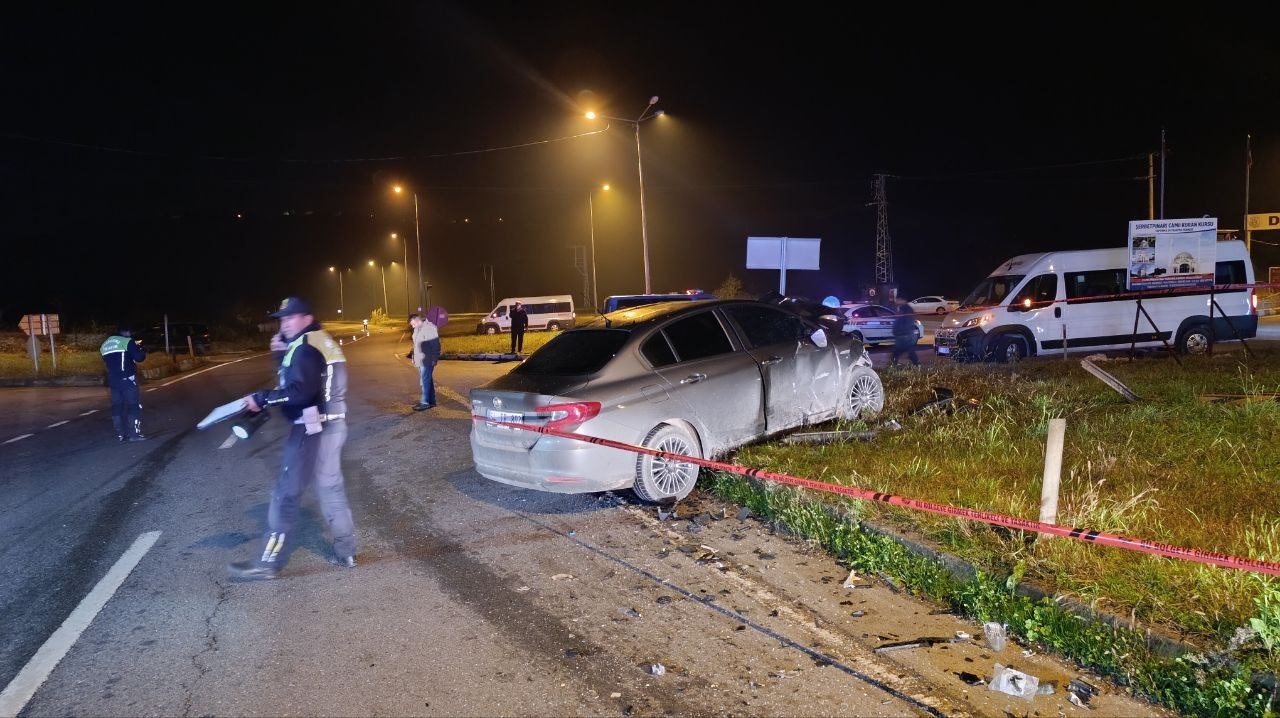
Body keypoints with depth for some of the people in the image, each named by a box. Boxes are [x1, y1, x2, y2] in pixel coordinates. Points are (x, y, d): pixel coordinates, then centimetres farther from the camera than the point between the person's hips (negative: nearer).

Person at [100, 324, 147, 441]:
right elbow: (139, 357, -11)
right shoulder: (127, 342, -6)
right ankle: (134, 433, -8)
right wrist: (142, 350, 11)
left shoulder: (105, 345, 16)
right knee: (134, 405, -3)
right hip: (127, 379, -7)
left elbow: (106, 361, 23)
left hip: (113, 380, 7)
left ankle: (120, 434, 11)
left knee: (117, 406, 10)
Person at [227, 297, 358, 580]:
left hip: (312, 429, -10)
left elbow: (301, 391, -27)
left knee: (286, 493, -3)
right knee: (330, 487, 15)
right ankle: (345, 551, 21)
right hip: (331, 425, 10)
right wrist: (281, 354, 6)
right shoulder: (321, 342, 16)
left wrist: (262, 399, -21)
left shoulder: (304, 347, -15)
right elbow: (292, 379, 20)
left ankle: (268, 562, 3)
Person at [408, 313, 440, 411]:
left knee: (425, 381, -8)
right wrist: (414, 357, 20)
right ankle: (431, 401, 21)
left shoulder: (429, 328, -16)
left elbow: (435, 344, -18)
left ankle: (425, 402, -5)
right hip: (420, 360, 9)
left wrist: (434, 359, -19)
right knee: (428, 380, 14)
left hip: (427, 360, -9)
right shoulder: (417, 329, 14)